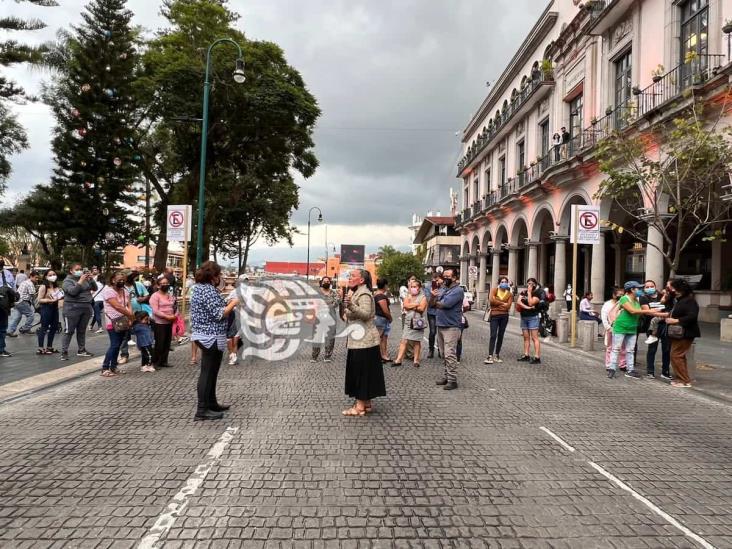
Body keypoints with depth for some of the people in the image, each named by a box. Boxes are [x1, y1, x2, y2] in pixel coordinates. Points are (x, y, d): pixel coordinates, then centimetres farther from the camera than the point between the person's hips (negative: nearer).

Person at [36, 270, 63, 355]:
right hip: (46, 308, -7)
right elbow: (39, 300, -14)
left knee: (53, 327, 11)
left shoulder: (56, 286, 9)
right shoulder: (43, 286, -10)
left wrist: (61, 296, 3)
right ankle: (40, 349, 1)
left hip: (55, 308, 7)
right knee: (44, 328, -3)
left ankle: (49, 347, 22)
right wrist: (51, 300, -21)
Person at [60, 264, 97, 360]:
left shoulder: (85, 279, 13)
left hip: (86, 308, 5)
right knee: (69, 331, -3)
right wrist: (80, 281, -19)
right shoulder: (67, 280, -3)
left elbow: (95, 288, 10)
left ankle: (81, 350, 21)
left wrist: (91, 279, -4)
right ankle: (64, 352, -1)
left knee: (82, 330, 13)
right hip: (72, 308, -5)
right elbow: (73, 291, -19)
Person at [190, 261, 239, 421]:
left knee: (209, 372, 18)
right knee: (208, 373, -5)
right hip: (212, 337, -10)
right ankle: (202, 411, 0)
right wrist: (233, 303, -10)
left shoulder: (197, 287, 12)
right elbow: (219, 314, -22)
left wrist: (226, 303, 11)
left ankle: (211, 404, 28)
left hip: (203, 335, 10)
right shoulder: (209, 290, -19)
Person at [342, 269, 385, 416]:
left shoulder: (364, 294, -14)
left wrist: (350, 305, -41)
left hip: (364, 340, -10)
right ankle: (366, 403, 20)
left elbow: (366, 314, -30)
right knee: (360, 371, 13)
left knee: (361, 371, -6)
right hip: (359, 339, 10)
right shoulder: (356, 292, 18)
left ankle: (361, 406, -2)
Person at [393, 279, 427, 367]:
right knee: (404, 341, 0)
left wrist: (410, 306, -7)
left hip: (418, 322, -3)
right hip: (408, 322, 3)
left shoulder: (423, 297, 0)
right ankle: (398, 360, 1)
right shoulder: (408, 296, 13)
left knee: (416, 342, 4)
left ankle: (416, 360, 13)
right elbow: (405, 305, -6)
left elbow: (421, 308, -15)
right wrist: (416, 304, -12)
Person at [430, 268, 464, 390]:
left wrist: (436, 303, 0)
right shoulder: (441, 289, 14)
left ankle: (452, 380, -7)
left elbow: (445, 304, -21)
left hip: (451, 327, -8)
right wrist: (432, 296, -13)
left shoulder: (458, 290, -11)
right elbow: (431, 303, 9)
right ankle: (446, 376, 24)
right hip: (440, 325, 8)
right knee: (444, 354, 14)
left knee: (450, 354, -10)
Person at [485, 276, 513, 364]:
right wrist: (503, 303, -8)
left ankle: (497, 355, 15)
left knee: (500, 336, 7)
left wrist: (497, 303, -7)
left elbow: (508, 306, -4)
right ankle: (490, 356, -14)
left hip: (504, 316, 3)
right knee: (493, 335, -10)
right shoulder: (494, 290, 4)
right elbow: (491, 300, -14)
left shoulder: (510, 294, 9)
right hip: (494, 315, -3)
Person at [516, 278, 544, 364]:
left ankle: (537, 357, -12)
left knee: (534, 338, -10)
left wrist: (529, 292, -11)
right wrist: (526, 307, -15)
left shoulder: (537, 294, -5)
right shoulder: (523, 292, 12)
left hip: (533, 317, -6)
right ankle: (526, 355, 13)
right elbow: (518, 301, -2)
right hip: (523, 317, 6)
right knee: (526, 337, 9)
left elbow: (531, 303, -19)